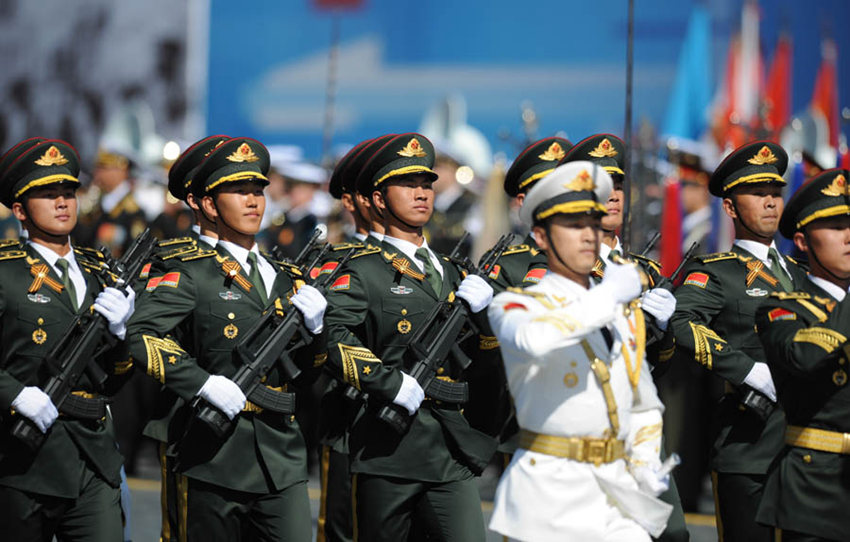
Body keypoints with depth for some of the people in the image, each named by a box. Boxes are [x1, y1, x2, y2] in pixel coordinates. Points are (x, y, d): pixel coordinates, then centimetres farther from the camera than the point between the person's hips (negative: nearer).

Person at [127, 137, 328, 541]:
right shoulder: (192, 274, -1)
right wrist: (203, 383, -21)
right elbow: (141, 333, -16)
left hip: (283, 461, 4)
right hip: (215, 458, -4)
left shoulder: (286, 280, 16)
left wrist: (314, 327, -1)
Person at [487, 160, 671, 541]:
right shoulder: (515, 306, -4)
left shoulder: (625, 313, 15)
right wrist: (609, 294, -19)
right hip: (550, 495, -5)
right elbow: (534, 339, -31)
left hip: (615, 489, 5)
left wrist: (646, 464, 6)